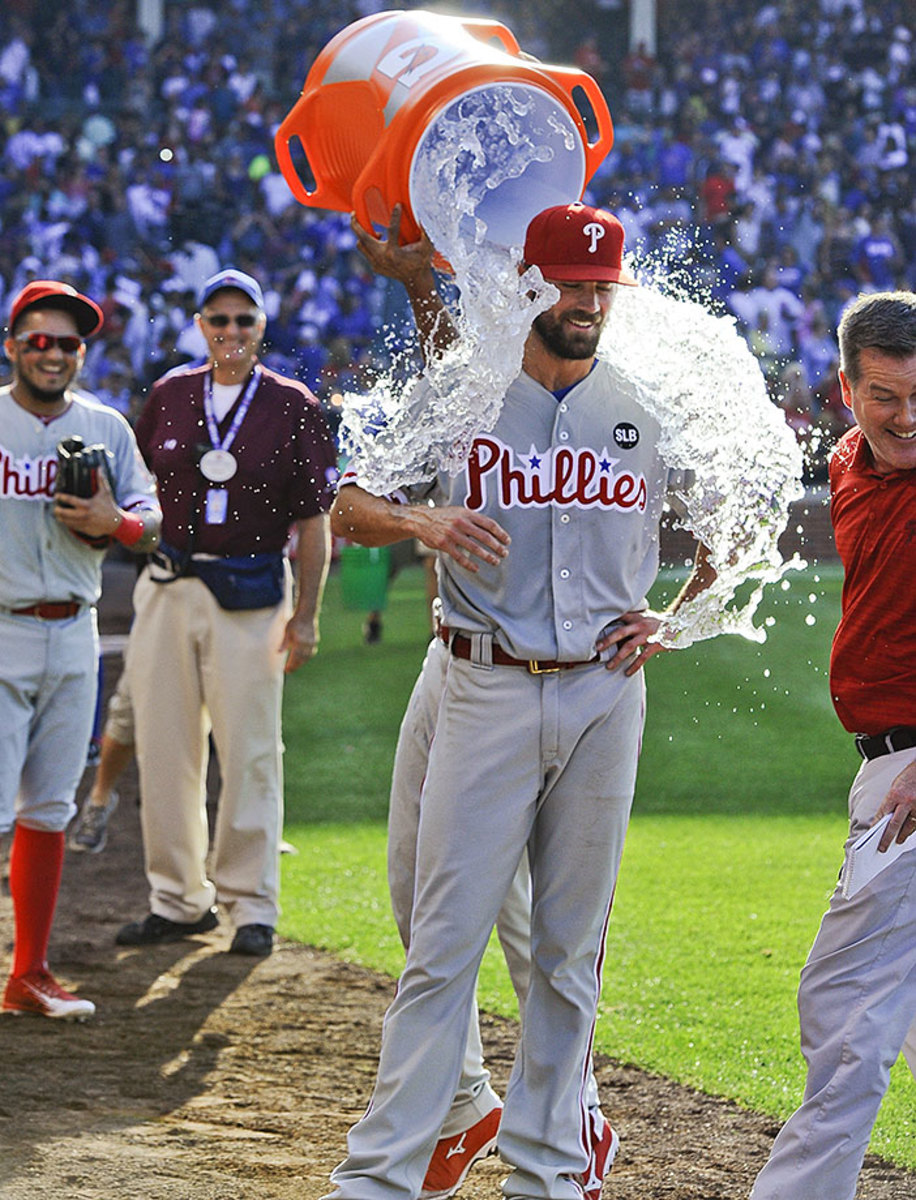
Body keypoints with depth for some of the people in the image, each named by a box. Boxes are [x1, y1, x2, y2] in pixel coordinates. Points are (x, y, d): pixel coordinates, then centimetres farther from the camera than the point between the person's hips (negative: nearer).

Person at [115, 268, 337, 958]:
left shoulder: (293, 407, 1)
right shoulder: (170, 397, 9)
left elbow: (315, 520, 1)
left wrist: (307, 615, -4)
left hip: (253, 591, -3)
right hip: (170, 584, 3)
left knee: (249, 752, -3)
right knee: (165, 749, 5)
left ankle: (252, 907, 5)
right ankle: (179, 900, 14)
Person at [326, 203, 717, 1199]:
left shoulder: (649, 408, 7)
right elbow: (348, 512, 3)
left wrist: (672, 621, 3)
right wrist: (426, 521, -17)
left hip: (604, 696, 2)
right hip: (488, 694, -2)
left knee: (571, 948, 8)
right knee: (445, 938, -7)